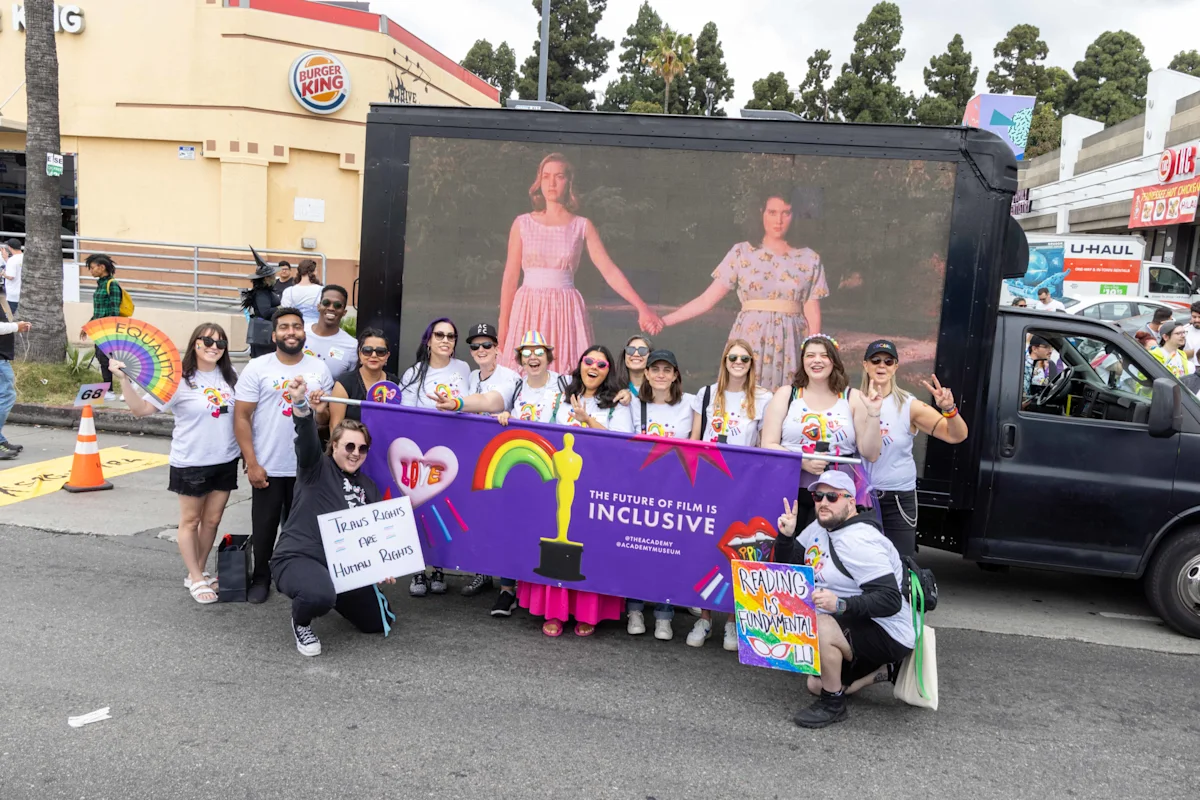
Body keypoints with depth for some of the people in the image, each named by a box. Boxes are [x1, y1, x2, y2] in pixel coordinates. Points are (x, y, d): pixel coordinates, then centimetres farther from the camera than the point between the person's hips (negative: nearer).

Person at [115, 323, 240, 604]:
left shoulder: (229, 376, 2)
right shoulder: (178, 379, -12)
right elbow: (140, 408, -14)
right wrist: (124, 379, -25)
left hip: (226, 460, 5)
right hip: (191, 462, -4)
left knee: (212, 519, 12)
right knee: (190, 521, 9)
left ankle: (198, 573, 28)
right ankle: (195, 579, 20)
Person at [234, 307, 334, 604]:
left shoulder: (319, 369, 4)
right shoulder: (257, 367, -5)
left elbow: (325, 417, 10)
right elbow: (241, 417, -7)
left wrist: (321, 412, -16)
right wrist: (251, 463, -12)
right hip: (267, 466, -2)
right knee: (264, 526, 9)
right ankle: (261, 578, 28)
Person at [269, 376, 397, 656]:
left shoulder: (369, 487, 11)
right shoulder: (316, 469, -6)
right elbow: (307, 439, -27)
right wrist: (301, 407, -48)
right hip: (297, 557, -6)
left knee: (380, 622, 8)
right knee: (319, 595, -40)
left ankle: (332, 596, 32)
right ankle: (301, 622, -2)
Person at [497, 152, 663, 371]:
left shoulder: (583, 226, 5)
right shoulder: (522, 224, 5)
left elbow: (610, 271, -1)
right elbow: (510, 277, 6)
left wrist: (642, 308, -11)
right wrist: (503, 326, 5)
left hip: (566, 311, 0)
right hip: (529, 310, 0)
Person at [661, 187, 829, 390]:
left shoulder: (809, 260, 6)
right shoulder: (742, 253, 3)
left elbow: (813, 315, 5)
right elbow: (706, 300, 0)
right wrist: (663, 321, -7)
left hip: (790, 347, 1)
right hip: (749, 344, -1)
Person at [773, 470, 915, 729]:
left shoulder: (860, 542, -25)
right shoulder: (819, 528, 3)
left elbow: (891, 601, -31)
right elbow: (787, 568, 9)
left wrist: (840, 605, -43)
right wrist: (786, 535, -10)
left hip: (889, 635, -10)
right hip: (857, 629, 10)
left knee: (820, 627, -34)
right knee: (816, 685, 16)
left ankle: (833, 705, -13)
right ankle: (888, 669, 25)